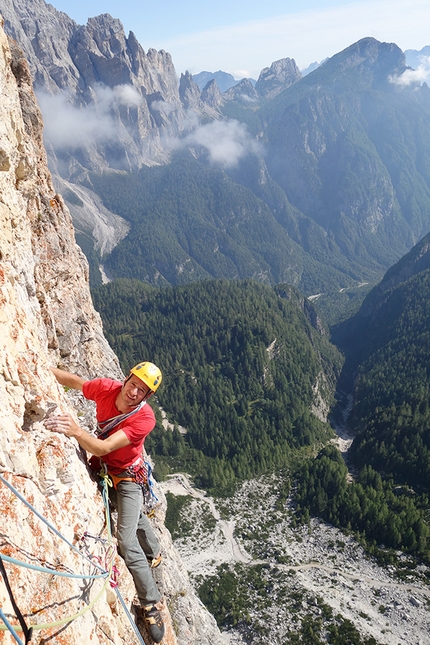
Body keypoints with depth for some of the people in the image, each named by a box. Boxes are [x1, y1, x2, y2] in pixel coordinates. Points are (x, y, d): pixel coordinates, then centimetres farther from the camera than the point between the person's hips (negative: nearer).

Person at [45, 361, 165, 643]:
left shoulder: (145, 418, -35)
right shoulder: (106, 388, -22)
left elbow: (103, 448, -43)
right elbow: (72, 380, -3)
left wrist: (76, 431, -60)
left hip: (127, 476, -5)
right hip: (102, 468, 6)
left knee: (126, 540, -14)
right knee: (135, 516, 29)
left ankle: (152, 603, 4)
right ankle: (154, 553, 58)